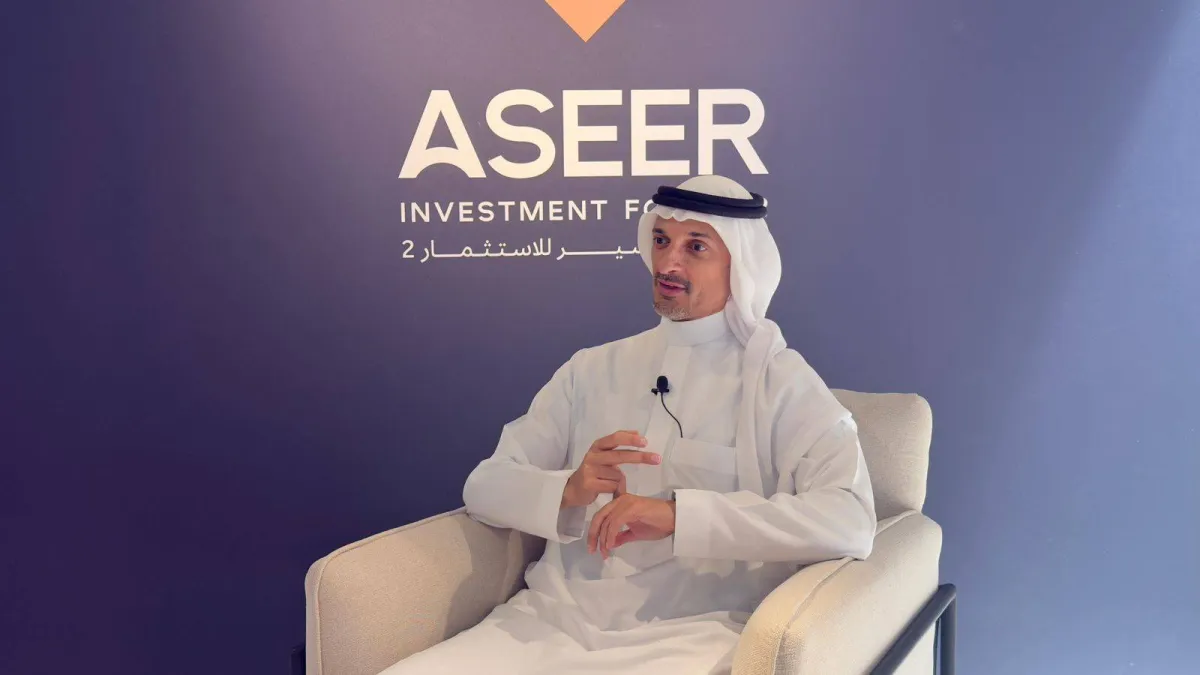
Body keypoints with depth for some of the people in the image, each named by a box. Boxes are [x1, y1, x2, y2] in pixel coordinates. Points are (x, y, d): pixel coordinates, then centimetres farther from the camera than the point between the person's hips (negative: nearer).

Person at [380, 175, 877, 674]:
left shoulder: (780, 382, 0)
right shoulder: (592, 368, 13)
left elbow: (851, 520, -15)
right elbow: (484, 487, 10)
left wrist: (679, 514, -22)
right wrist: (567, 490, -12)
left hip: (690, 635, -3)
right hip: (553, 616, 4)